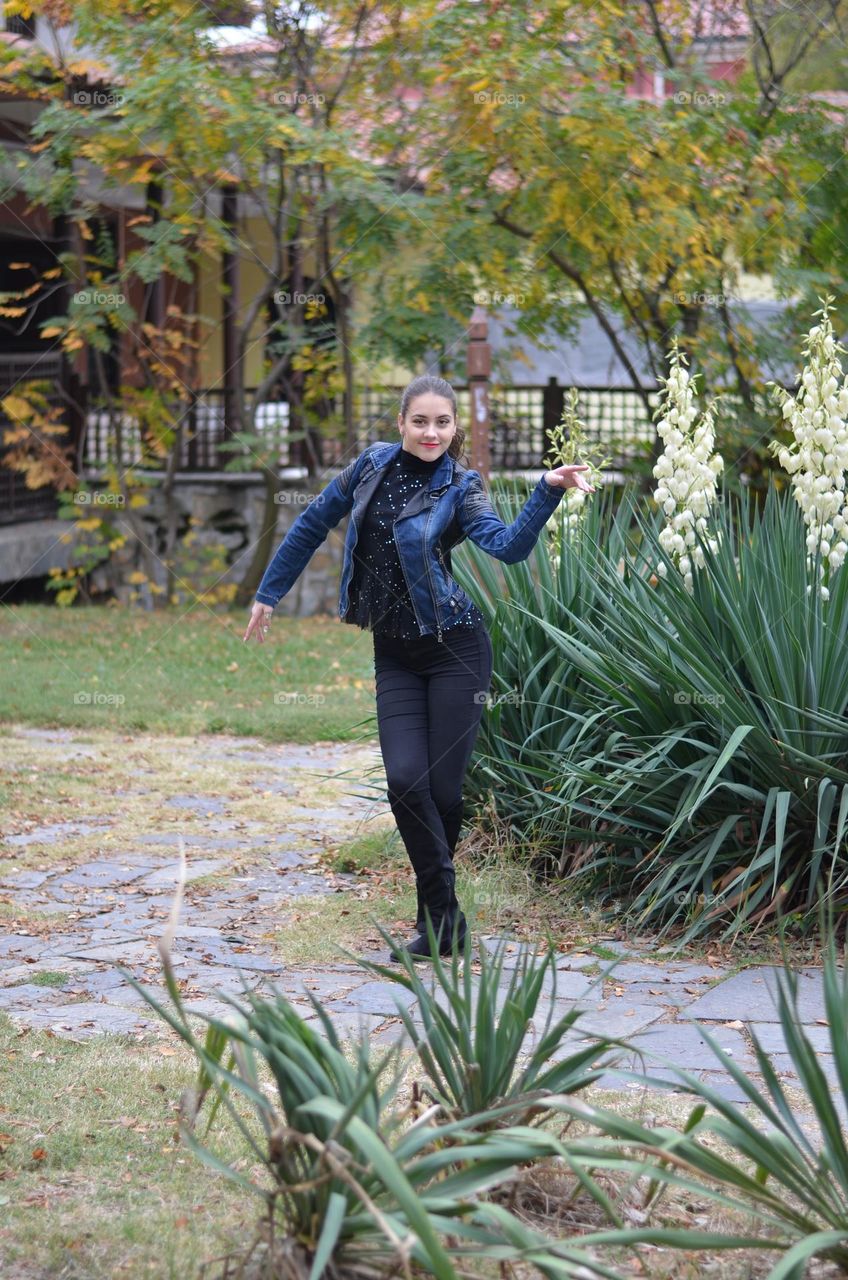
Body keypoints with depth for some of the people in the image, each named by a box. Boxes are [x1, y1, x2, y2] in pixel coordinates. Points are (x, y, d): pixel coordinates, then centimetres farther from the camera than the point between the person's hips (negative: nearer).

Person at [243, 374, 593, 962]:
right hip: (396, 656, 3)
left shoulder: (460, 488, -4)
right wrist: (269, 593, 19)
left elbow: (509, 546, -22)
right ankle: (445, 919, 1)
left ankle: (438, 914, 20)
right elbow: (314, 524, 15)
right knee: (406, 781, -11)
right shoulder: (374, 464, 4)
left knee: (443, 790, -4)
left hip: (455, 649, -3)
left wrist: (549, 490, -35)